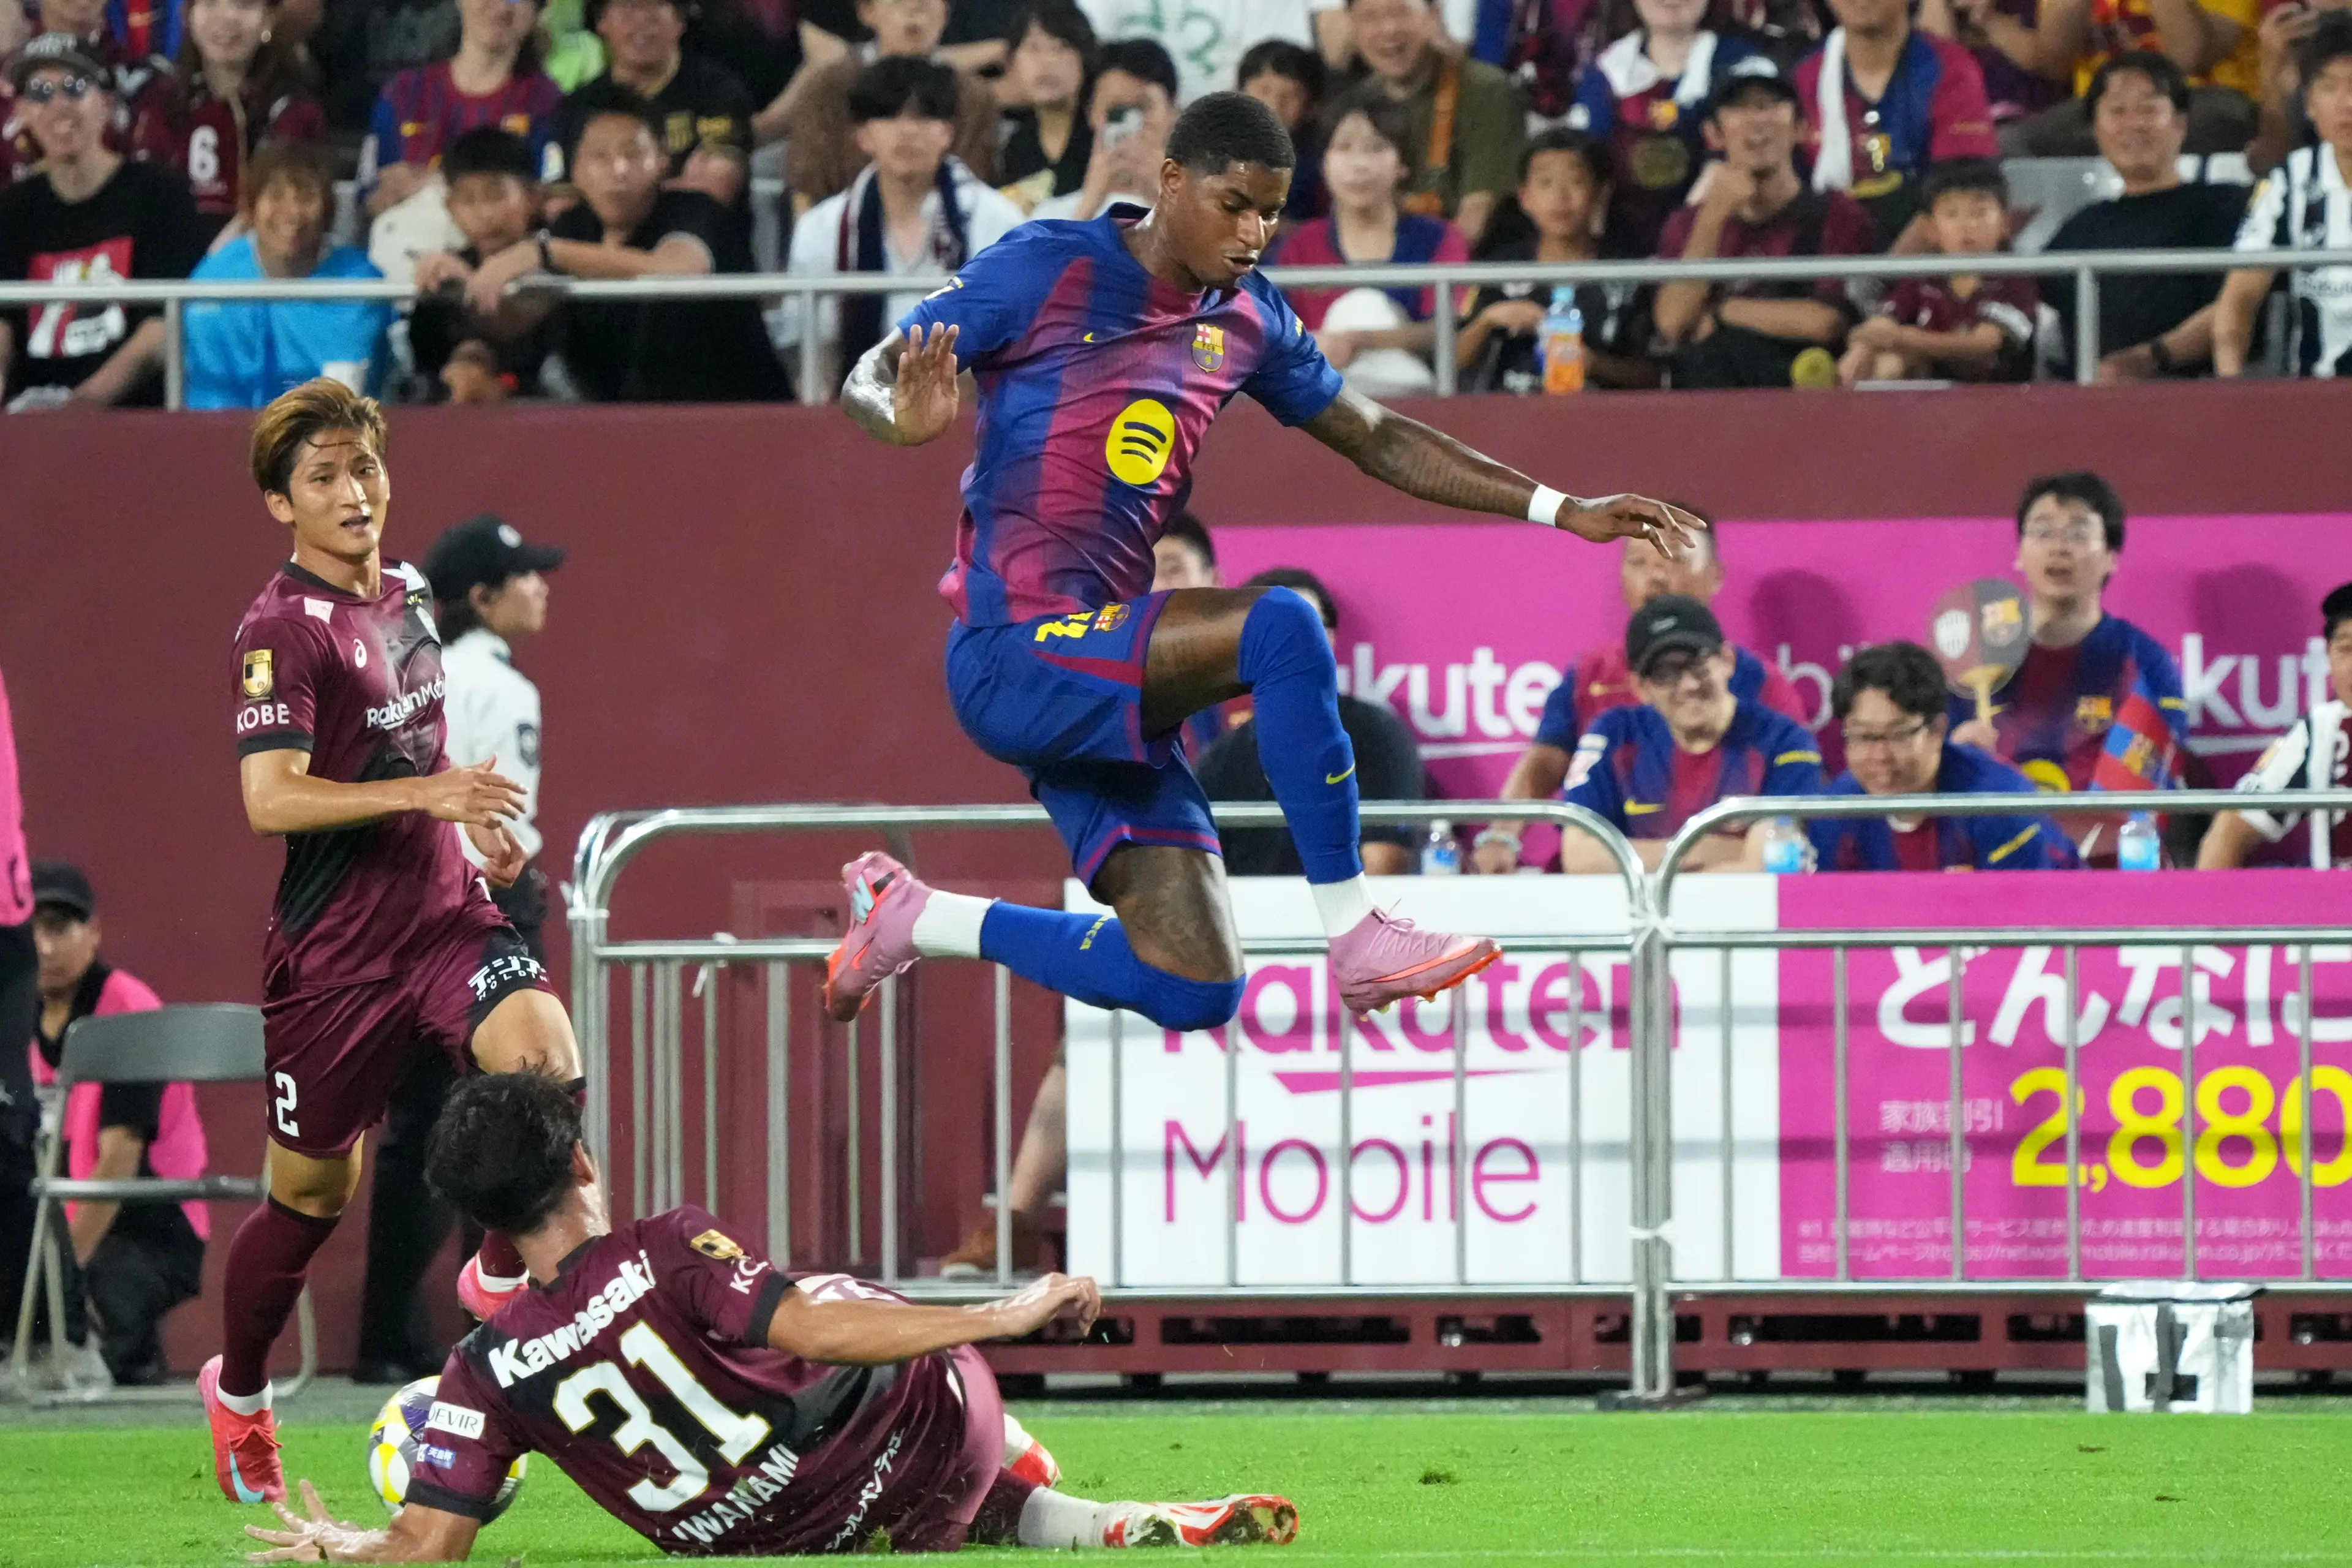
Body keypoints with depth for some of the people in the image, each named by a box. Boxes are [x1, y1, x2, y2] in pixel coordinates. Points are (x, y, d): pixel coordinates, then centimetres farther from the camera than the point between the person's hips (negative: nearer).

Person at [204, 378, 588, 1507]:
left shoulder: (408, 595, 10)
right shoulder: (283, 631, -15)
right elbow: (271, 798, -29)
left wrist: (475, 823, 17)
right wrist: (426, 793, -36)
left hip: (443, 912, 5)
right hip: (333, 948, -5)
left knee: (545, 1054, -24)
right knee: (312, 1196, 6)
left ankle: (501, 1278, -1)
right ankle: (236, 1394, 31)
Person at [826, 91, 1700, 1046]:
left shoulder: (1248, 322, 12)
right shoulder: (1046, 270, -7)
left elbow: (1378, 440, 24)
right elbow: (865, 380, -8)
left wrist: (1561, 511, 19)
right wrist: (906, 420, -33)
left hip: (1099, 683, 8)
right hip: (1009, 657, -8)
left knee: (1195, 994, -1)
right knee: (1278, 628, -28)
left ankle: (910, 919, 18)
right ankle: (1356, 939, -19)